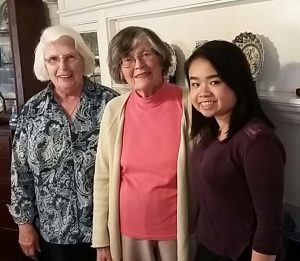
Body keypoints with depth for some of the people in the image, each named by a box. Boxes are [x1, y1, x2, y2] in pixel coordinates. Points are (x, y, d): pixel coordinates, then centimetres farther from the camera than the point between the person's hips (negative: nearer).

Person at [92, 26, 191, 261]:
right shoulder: (114, 110, -5)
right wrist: (101, 240, 2)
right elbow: (103, 178, 0)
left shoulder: (188, 104, -12)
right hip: (129, 230, 2)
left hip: (178, 229, -2)